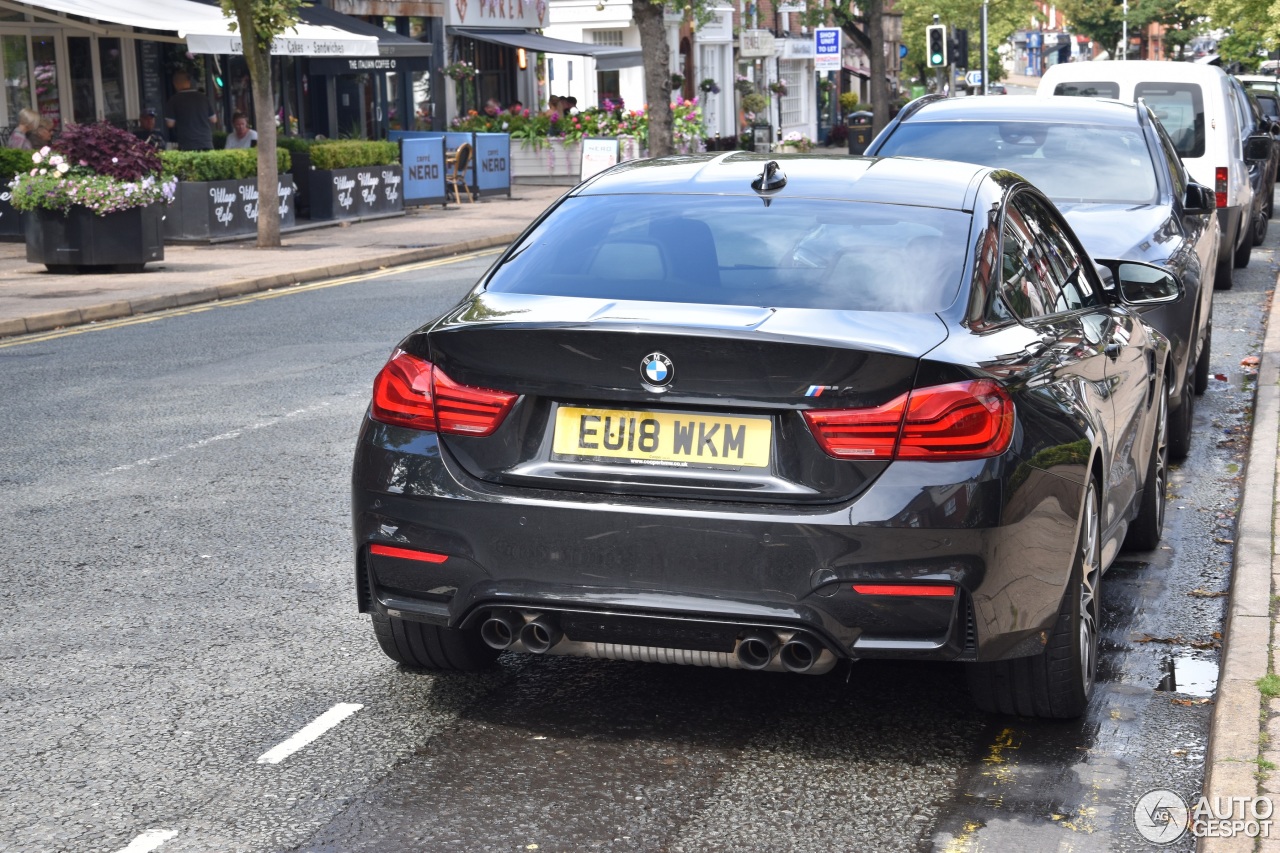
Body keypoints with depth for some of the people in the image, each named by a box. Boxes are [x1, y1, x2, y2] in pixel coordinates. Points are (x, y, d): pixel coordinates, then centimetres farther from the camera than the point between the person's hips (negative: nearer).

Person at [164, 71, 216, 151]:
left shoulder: (174, 100, -4)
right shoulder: (202, 97, 6)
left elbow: (170, 123, -2)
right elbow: (214, 119, 13)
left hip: (186, 146, -3)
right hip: (206, 144, 3)